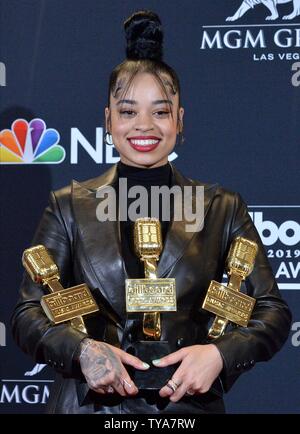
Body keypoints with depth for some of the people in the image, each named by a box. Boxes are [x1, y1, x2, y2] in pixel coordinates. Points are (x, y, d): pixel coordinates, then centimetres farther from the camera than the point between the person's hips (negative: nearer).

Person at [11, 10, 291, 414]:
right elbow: (28, 314, 0)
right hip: (89, 402, 0)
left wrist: (220, 354, -17)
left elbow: (273, 311, 2)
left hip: (189, 402, 0)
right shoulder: (70, 207, 4)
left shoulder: (222, 209, 4)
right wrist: (82, 350, -18)